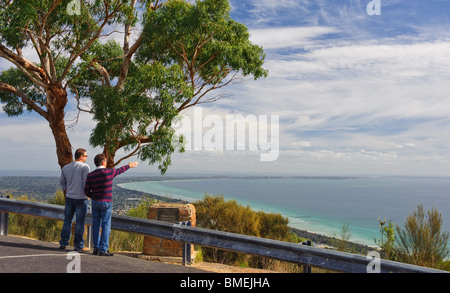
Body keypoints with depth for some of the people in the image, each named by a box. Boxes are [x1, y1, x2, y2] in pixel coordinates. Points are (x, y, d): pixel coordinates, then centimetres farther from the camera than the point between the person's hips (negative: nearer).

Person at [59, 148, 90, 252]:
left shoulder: (65, 168, 9)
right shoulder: (85, 167, -11)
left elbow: (62, 182, 18)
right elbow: (86, 182, -16)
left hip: (69, 197, 5)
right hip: (81, 198, -5)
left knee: (67, 221, 15)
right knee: (79, 223, 1)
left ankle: (63, 243, 19)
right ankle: (78, 245, 5)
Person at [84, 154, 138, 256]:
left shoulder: (90, 175, 0)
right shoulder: (109, 172, -8)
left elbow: (87, 191, 2)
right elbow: (120, 170, 12)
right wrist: (130, 165, 31)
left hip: (95, 202, 4)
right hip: (106, 203, -4)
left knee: (96, 226, 11)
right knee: (106, 227, -1)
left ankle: (96, 248, 14)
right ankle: (103, 250, -3)